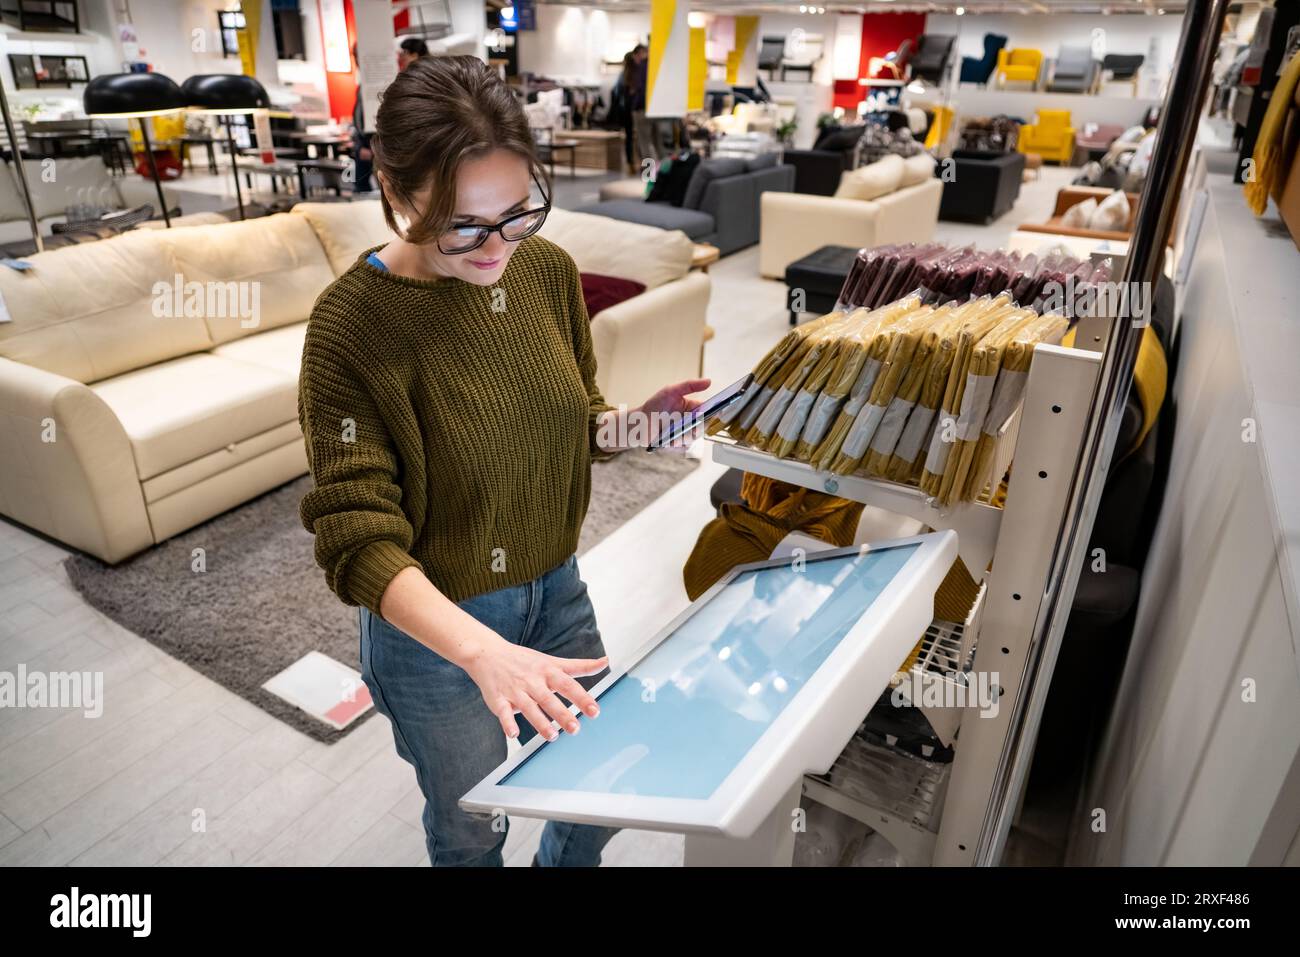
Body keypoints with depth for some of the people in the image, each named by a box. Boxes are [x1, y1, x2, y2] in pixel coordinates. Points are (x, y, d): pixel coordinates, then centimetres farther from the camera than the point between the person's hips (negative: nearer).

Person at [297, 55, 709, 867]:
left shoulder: (548, 269, -8)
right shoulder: (352, 326, -23)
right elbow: (360, 541, -25)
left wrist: (629, 427, -17)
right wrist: (483, 652, -39)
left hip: (557, 591, 5)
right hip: (435, 626, -4)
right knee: (471, 828, 20)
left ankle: (564, 861, 57)